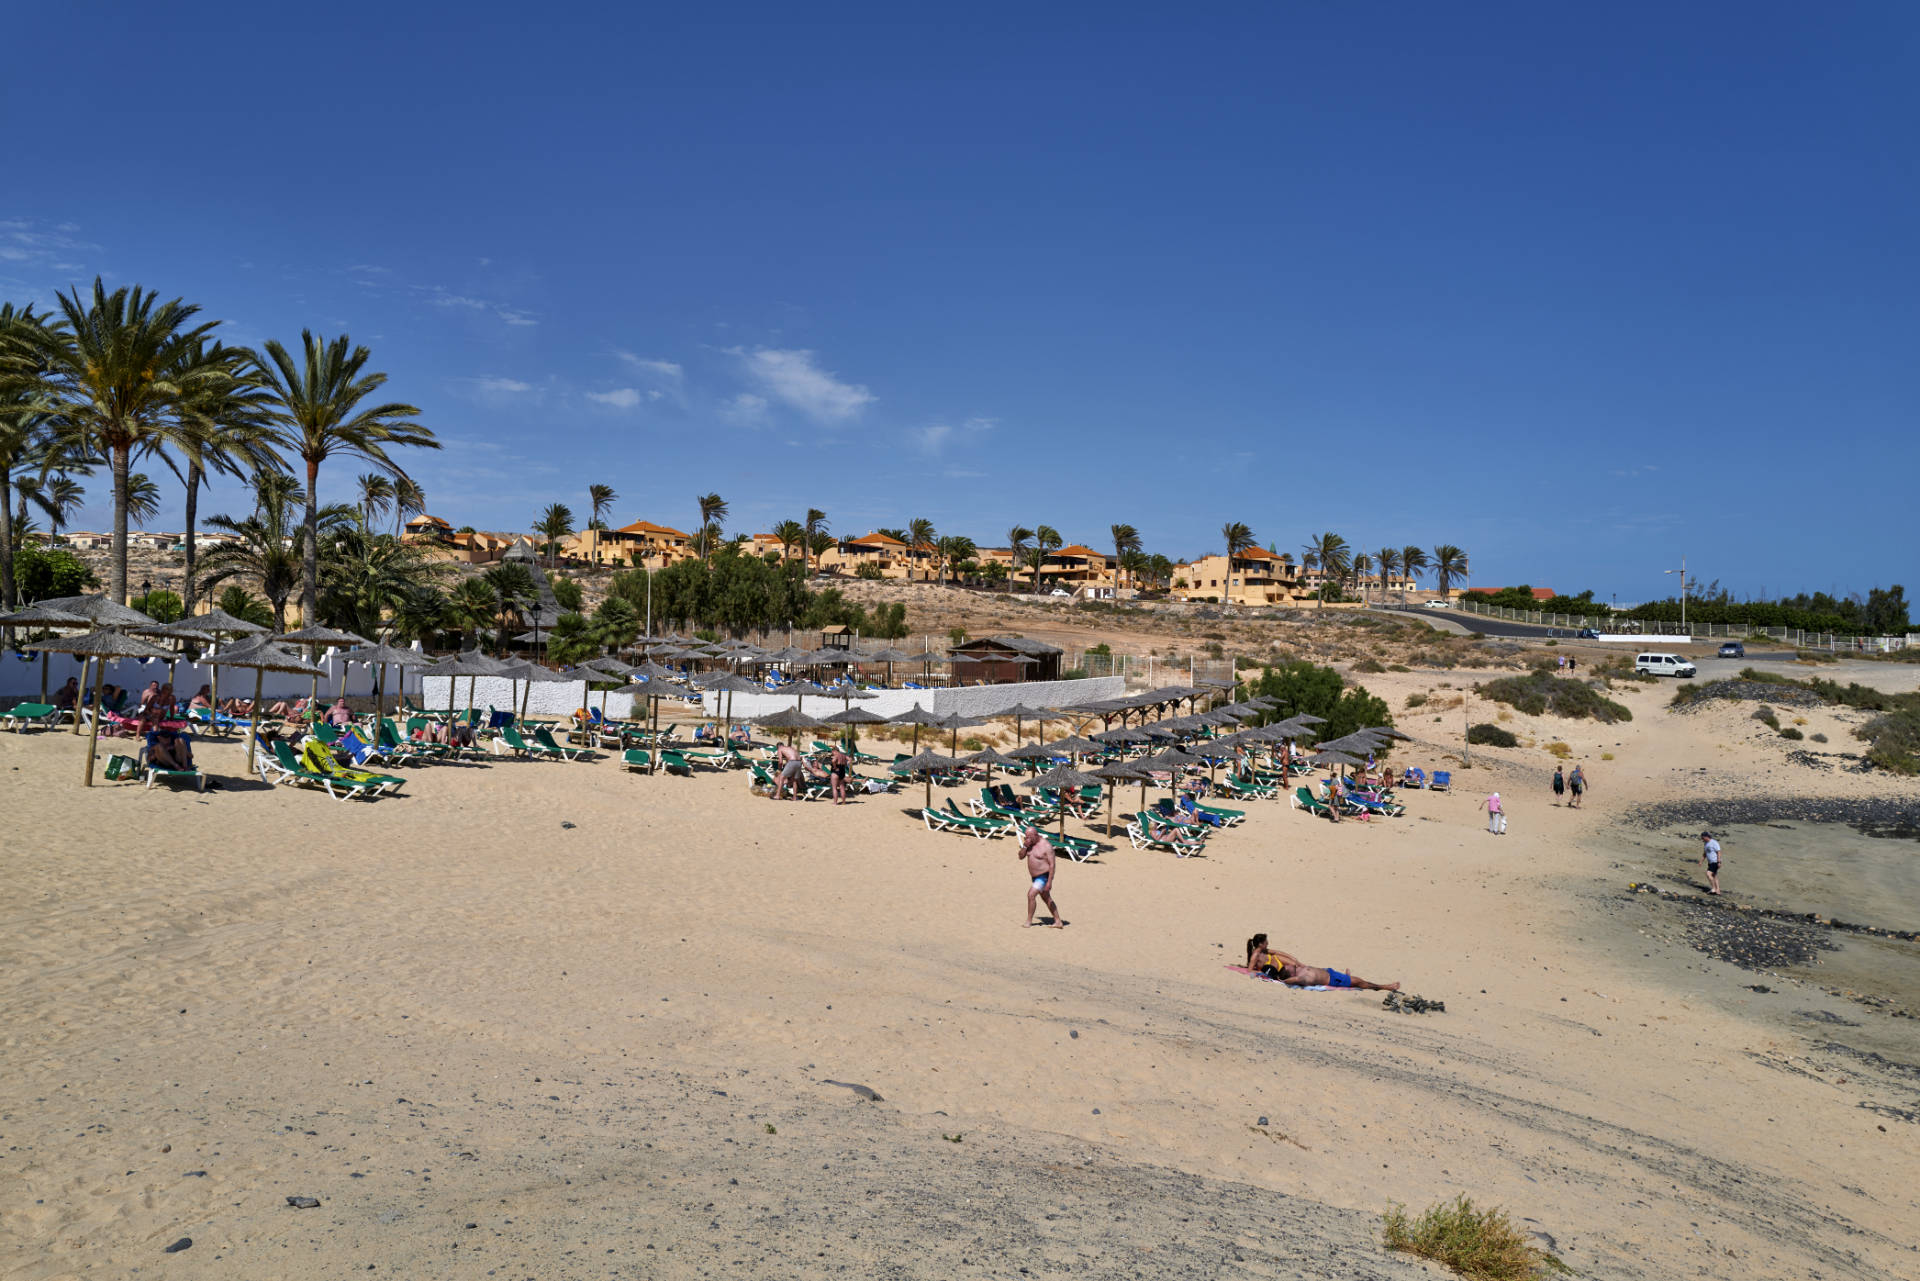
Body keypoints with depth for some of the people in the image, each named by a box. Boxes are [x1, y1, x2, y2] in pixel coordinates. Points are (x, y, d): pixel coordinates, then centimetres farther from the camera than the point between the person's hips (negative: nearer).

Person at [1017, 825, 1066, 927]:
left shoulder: (1046, 846, -21)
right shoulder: (1029, 843, 1)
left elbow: (1052, 865, -21)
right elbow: (1020, 856, 1)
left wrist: (1049, 882, -24)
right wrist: (1025, 846, -17)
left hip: (1044, 876, -9)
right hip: (1035, 877, 9)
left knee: (1031, 895, -16)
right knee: (1047, 899, 14)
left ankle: (1029, 921, -4)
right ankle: (1058, 922, 23)